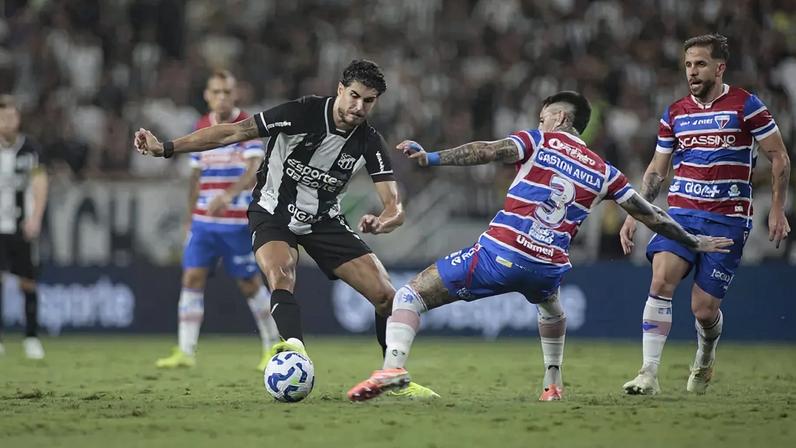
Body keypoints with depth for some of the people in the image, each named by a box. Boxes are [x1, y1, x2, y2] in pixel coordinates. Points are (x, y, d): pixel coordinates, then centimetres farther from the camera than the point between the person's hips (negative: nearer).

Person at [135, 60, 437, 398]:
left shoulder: (370, 143, -10)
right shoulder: (302, 113, -22)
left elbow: (394, 206, -15)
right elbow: (234, 132, -19)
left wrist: (383, 221, -41)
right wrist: (165, 148, -24)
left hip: (324, 220, 4)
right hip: (273, 214, -4)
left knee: (386, 295, -6)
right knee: (281, 278, -36)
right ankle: (296, 350, -55)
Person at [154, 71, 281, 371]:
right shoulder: (201, 128, 10)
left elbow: (255, 171, -23)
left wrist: (227, 195, -39)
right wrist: (190, 217, 17)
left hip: (238, 222, -5)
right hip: (203, 220, 5)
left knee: (249, 284, 3)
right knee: (192, 278, -6)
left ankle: (273, 346, 21)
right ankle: (185, 352, -6)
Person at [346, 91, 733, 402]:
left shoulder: (540, 141, 7)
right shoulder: (603, 172, 17)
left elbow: (490, 151, -10)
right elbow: (650, 215, 22)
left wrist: (433, 158, -18)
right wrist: (693, 242, 36)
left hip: (497, 255, -4)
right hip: (548, 269, 4)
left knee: (411, 294, 1)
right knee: (550, 307, 43)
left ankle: (393, 365, -22)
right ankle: (553, 383, 43)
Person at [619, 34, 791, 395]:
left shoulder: (745, 106, -2)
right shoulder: (675, 114, 10)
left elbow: (779, 158, 2)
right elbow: (656, 170, 18)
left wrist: (777, 210, -3)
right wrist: (633, 215, 10)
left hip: (728, 221, -3)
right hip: (680, 213, 3)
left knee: (704, 308, -4)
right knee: (661, 281, -21)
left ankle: (705, 359, 30)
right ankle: (649, 374, -20)